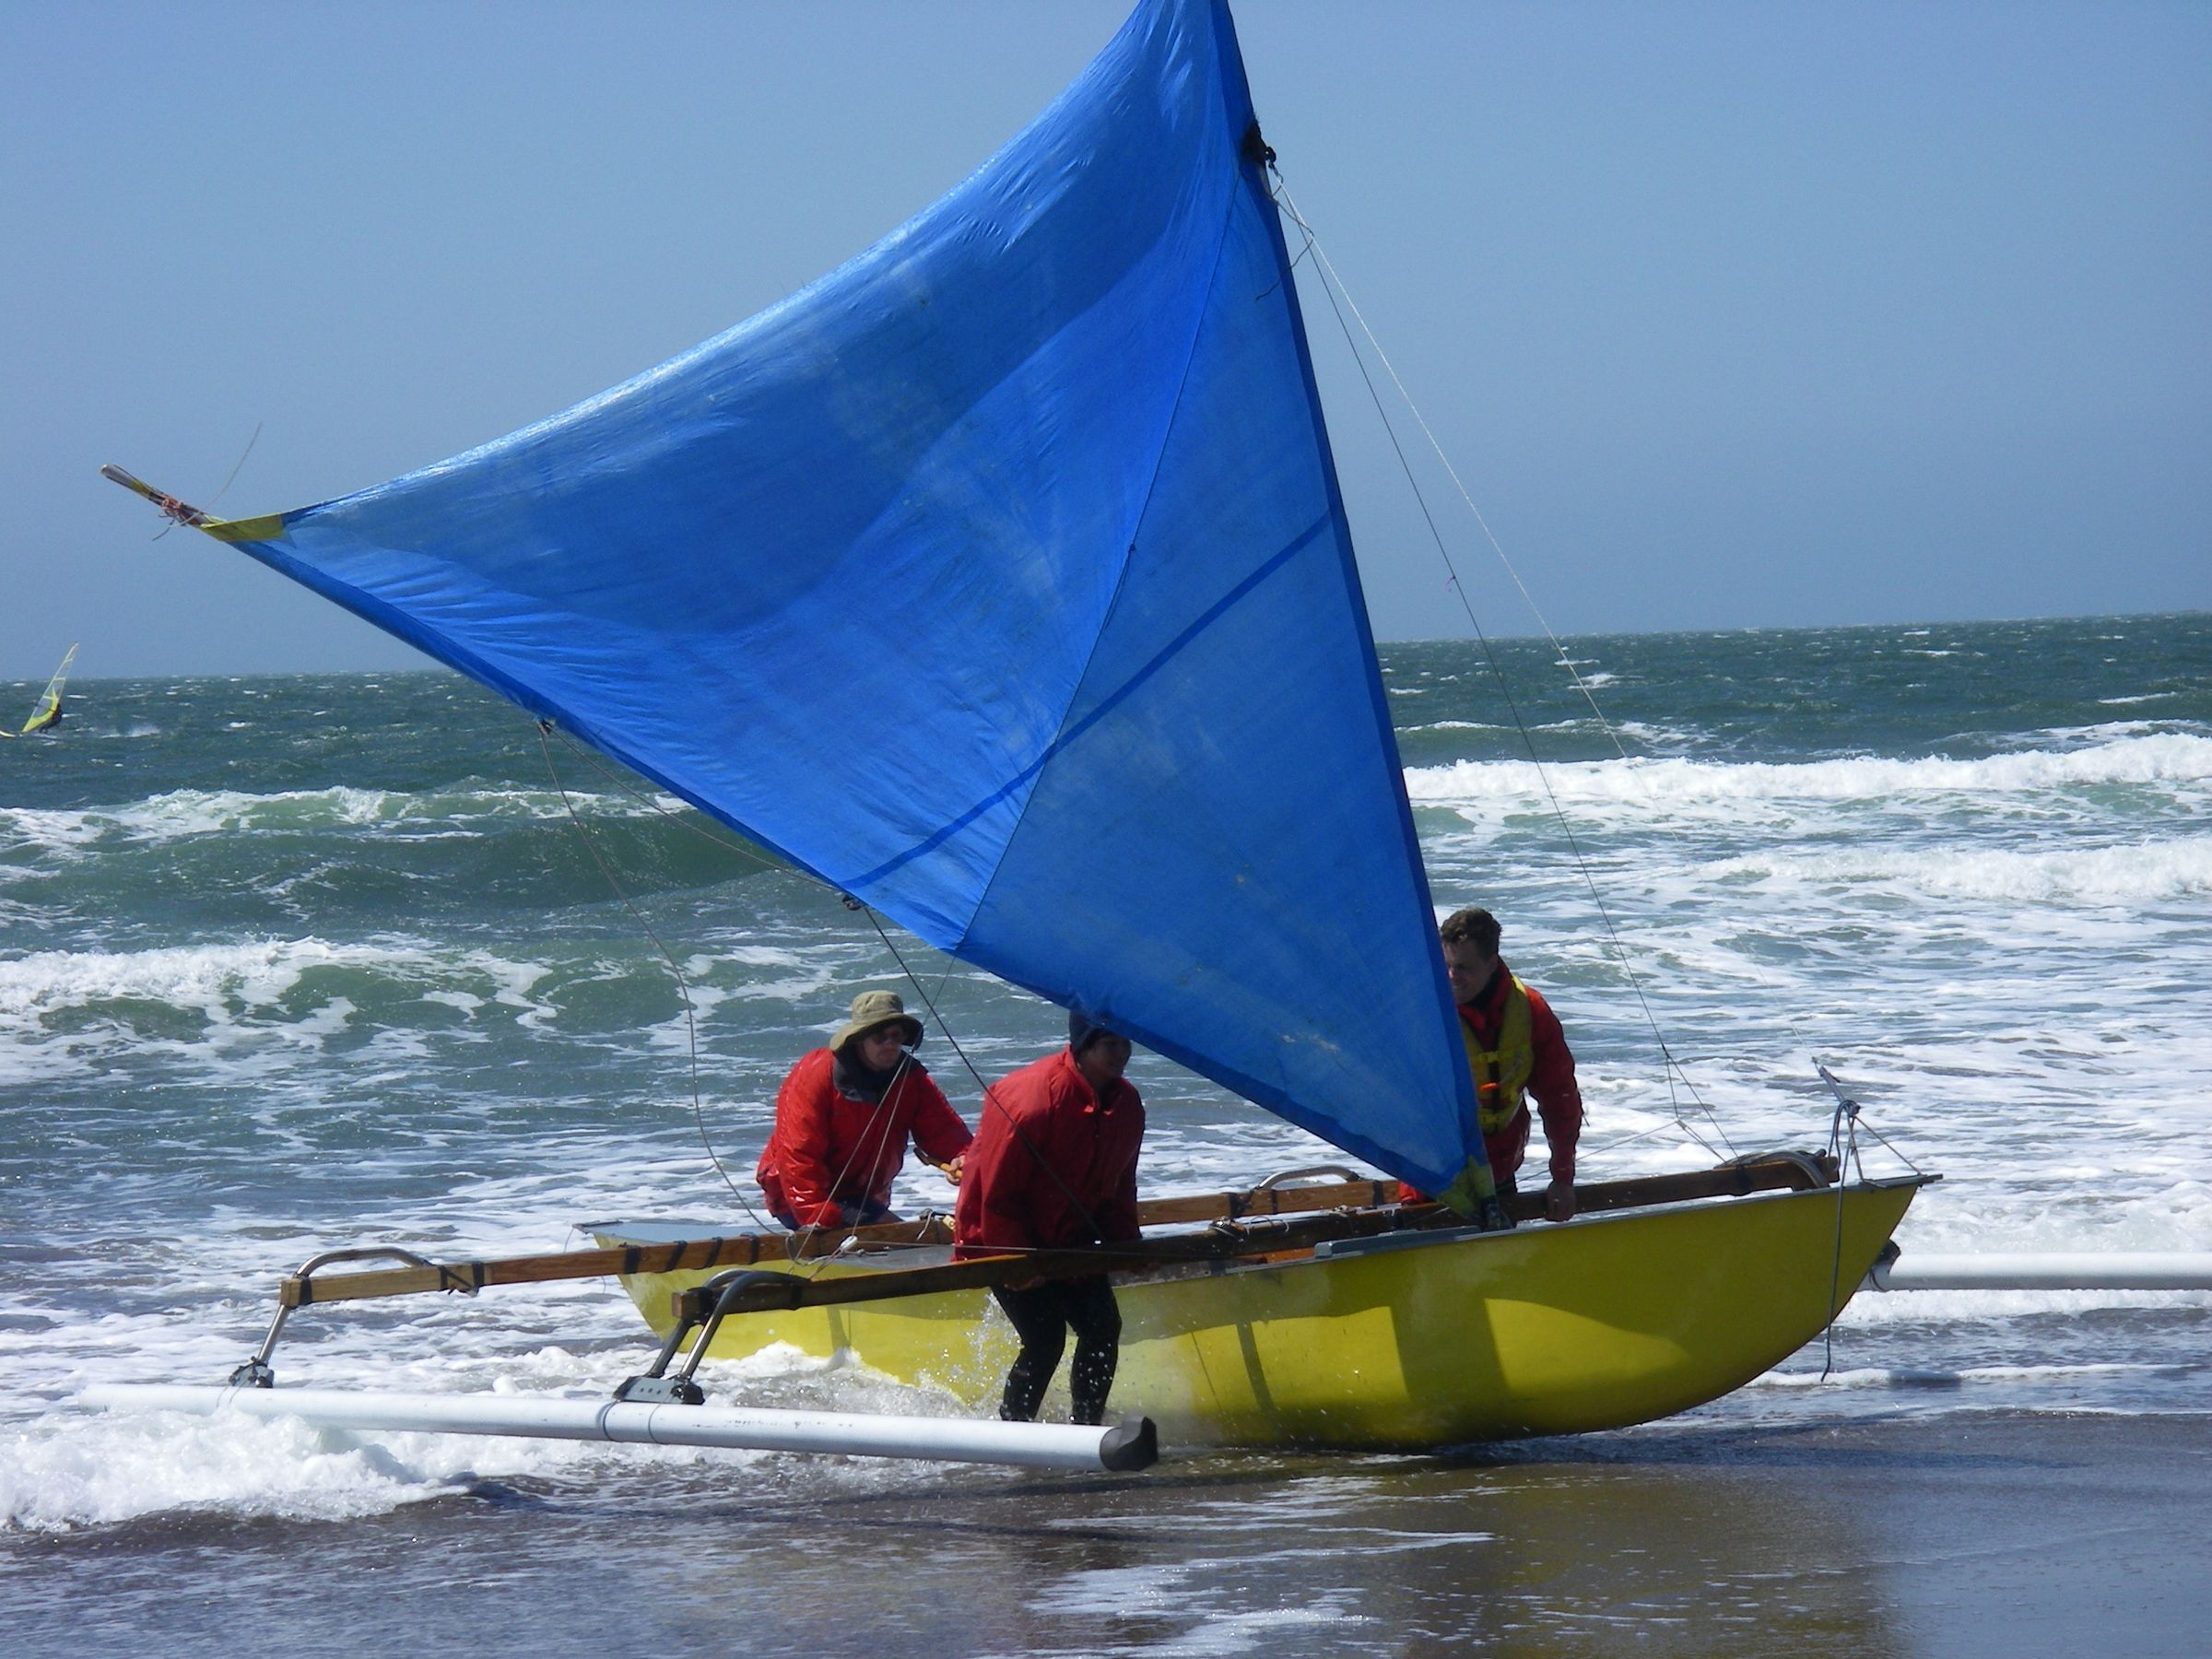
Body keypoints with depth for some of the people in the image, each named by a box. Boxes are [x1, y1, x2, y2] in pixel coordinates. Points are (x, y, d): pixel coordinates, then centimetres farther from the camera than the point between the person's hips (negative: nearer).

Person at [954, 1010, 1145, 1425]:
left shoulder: (1127, 1106, -2)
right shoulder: (1029, 1099, -27)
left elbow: (1117, 1188, 12)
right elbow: (997, 1193, -22)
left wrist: (1125, 1248, 1)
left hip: (1069, 1239, 7)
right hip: (1000, 1237, -7)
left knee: (1104, 1326, -6)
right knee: (1046, 1337, -17)